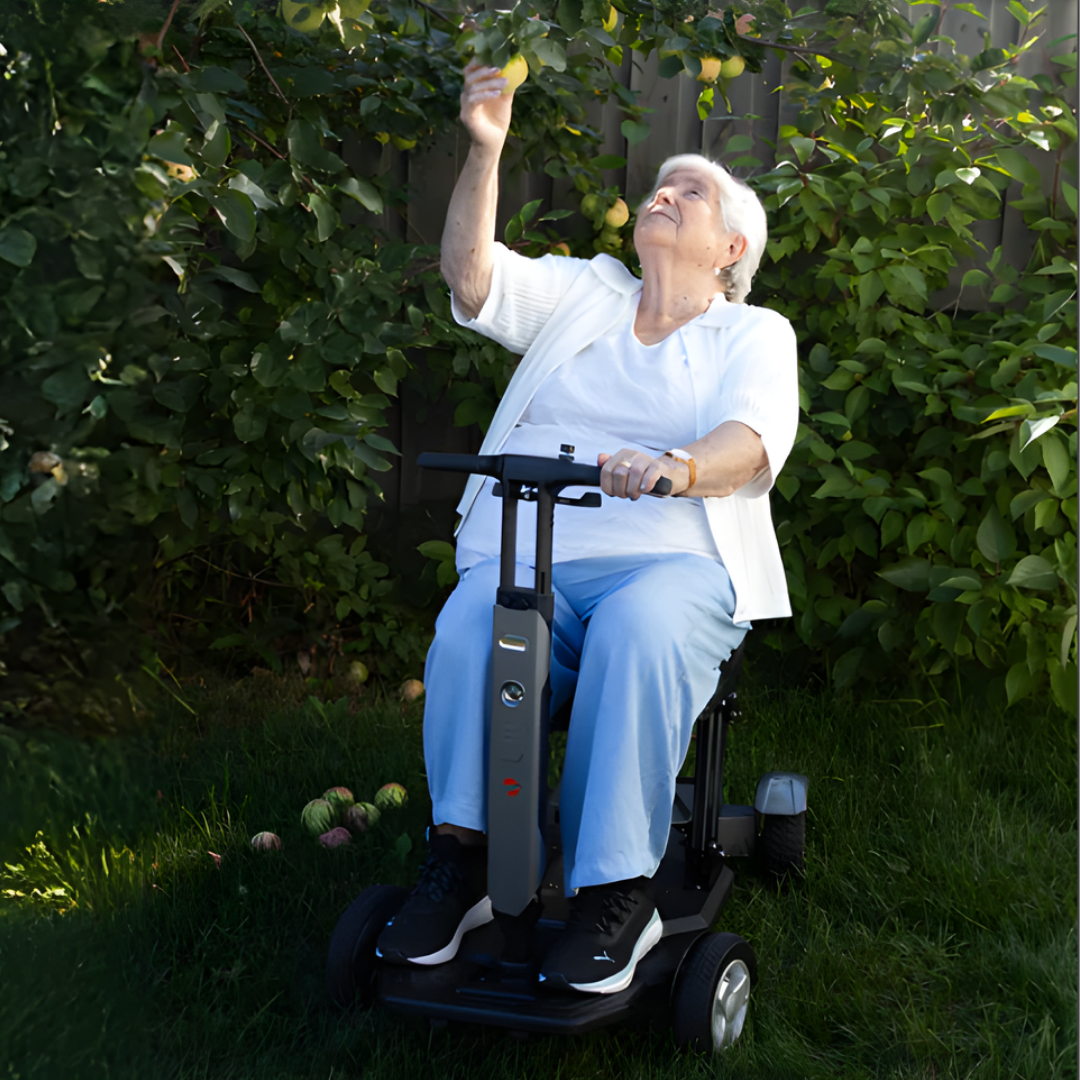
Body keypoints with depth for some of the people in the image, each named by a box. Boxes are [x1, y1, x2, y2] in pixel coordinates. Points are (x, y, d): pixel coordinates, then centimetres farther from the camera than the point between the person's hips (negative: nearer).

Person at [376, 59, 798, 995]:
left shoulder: (755, 336, 14)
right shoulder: (582, 294, 25)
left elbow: (751, 442, -6)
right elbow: (474, 276, 9)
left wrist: (676, 466, -29)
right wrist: (485, 153, -3)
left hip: (672, 562, -2)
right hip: (527, 557, 3)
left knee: (636, 635, -36)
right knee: (468, 626, -30)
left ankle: (617, 894, -29)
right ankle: (460, 859, -21)